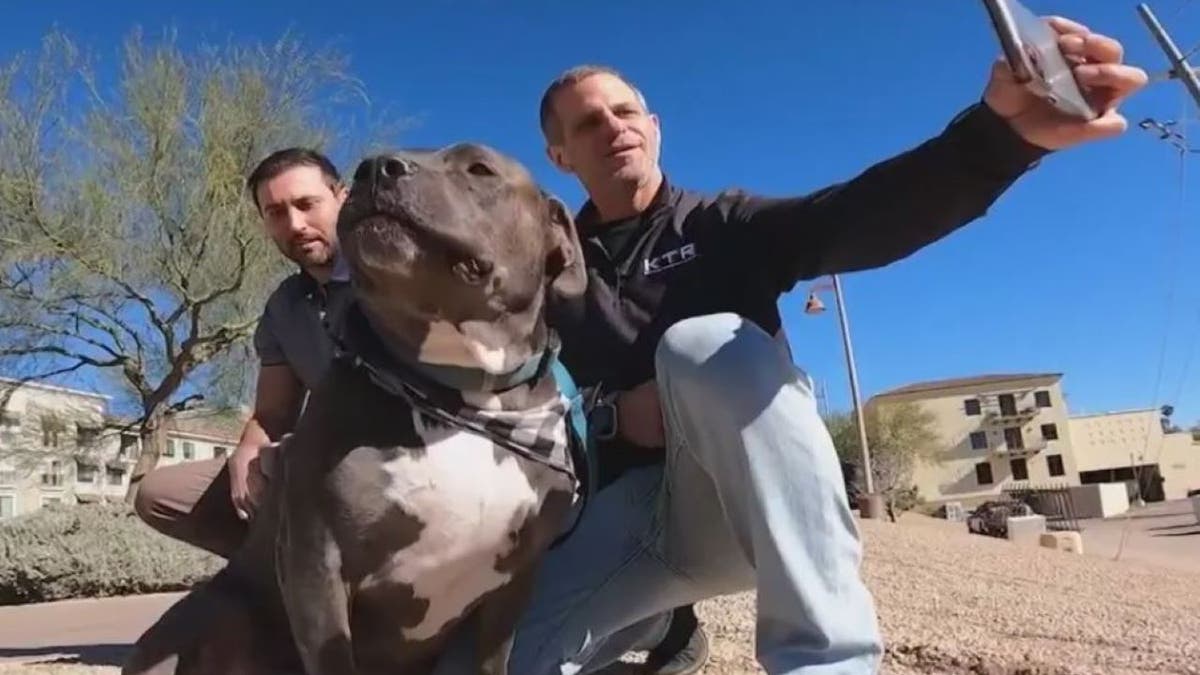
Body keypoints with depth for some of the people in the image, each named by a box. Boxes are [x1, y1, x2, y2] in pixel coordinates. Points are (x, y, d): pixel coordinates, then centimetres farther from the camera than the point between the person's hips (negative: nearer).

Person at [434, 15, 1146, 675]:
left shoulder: (725, 227, 6)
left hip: (748, 508, -1)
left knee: (706, 345, -34)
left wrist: (1000, 130, -34)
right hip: (620, 512, 2)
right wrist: (611, 416, -13)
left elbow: (859, 215, -14)